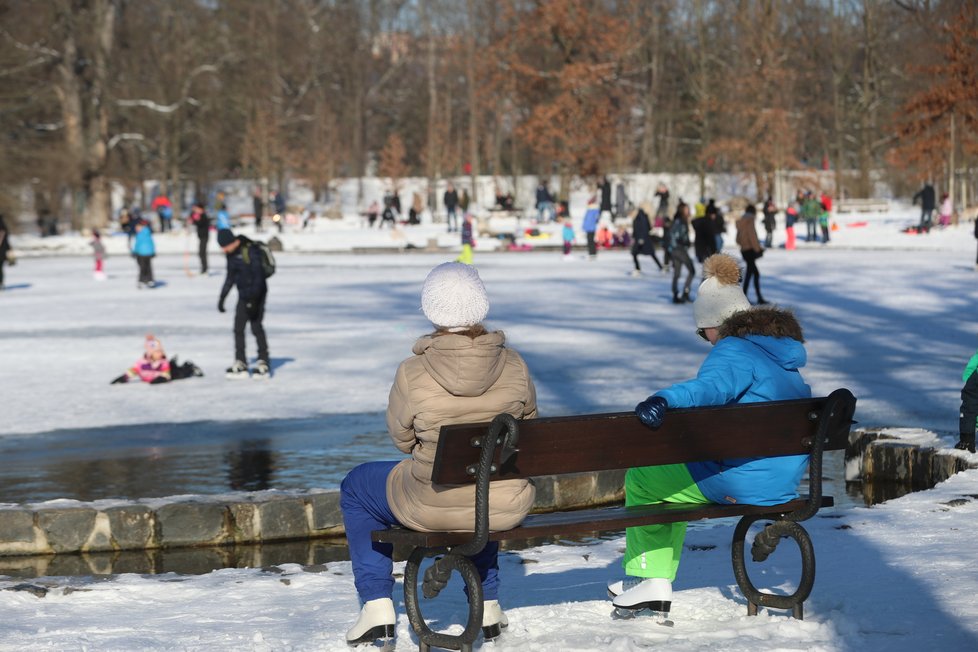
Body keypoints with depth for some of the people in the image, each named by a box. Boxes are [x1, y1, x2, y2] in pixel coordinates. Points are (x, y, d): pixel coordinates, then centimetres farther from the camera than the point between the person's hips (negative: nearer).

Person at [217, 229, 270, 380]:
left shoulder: (250, 251, -20)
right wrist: (222, 297, 19)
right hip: (244, 295, 8)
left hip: (256, 294, -8)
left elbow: (258, 276, -22)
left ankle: (263, 362, 1)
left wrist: (253, 299, -25)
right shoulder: (232, 254, 6)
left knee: (256, 326, -7)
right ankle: (240, 363, 12)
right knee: (238, 327, 6)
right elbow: (230, 277, 18)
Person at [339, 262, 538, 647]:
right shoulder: (513, 365, -10)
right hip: (506, 507, 3)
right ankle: (487, 605, 43)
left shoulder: (412, 373, -18)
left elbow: (402, 438, -3)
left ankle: (377, 607, 24)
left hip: (433, 508, -3)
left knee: (355, 488, 27)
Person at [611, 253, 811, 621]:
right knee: (669, 478, 29)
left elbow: (711, 386, -37)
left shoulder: (734, 351, -14)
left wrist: (663, 400, -53)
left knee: (640, 478, 8)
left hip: (736, 482, -10)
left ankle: (646, 579, 13)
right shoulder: (782, 353, 15)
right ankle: (657, 579, 27)